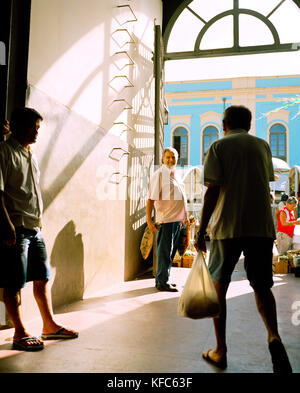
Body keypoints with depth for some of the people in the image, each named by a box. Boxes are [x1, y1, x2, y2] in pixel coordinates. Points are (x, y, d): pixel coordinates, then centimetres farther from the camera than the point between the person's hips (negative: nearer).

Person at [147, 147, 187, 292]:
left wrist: (183, 218, 22)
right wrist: (149, 220, -20)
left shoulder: (174, 175, 17)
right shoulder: (159, 174, -9)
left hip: (177, 219, 9)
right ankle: (162, 283, 9)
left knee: (170, 252, 15)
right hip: (166, 219, -9)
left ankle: (161, 280, 26)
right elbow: (151, 199, -14)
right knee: (165, 252, -2)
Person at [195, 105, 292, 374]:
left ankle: (220, 351, 15)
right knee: (262, 286, 14)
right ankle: (274, 336, -10)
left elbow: (212, 192, -9)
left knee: (218, 286, 10)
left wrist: (201, 231, -6)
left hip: (227, 227, -3)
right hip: (262, 226, 4)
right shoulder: (263, 146, 13)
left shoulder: (219, 147, 0)